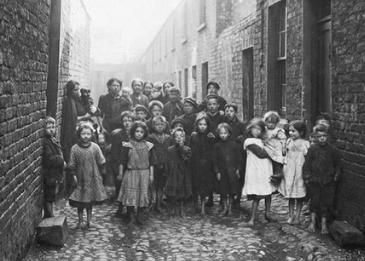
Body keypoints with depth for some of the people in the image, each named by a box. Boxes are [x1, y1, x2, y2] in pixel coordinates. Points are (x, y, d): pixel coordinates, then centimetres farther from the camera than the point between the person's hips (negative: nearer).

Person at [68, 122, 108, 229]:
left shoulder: (95, 147, -4)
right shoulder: (74, 148, -7)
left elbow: (101, 162, 3)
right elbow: (72, 164, -3)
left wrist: (101, 173, 4)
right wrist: (74, 176, -7)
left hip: (92, 178, 1)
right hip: (80, 178, -1)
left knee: (91, 200, 11)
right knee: (80, 201, 3)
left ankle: (89, 220, 23)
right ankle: (80, 221, 14)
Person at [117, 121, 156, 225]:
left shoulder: (148, 146, 4)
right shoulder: (127, 146, -2)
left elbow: (151, 162, 8)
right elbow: (122, 162, 1)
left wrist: (151, 174, 4)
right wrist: (120, 174, 1)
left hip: (144, 174, 2)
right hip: (131, 173, -2)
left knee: (143, 195, 3)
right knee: (130, 195, -3)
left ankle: (140, 217, 14)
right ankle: (131, 217, 7)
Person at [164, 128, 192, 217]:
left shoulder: (187, 149, -1)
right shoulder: (170, 149, 3)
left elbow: (187, 159, -20)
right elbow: (167, 163, 5)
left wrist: (181, 147, -21)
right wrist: (167, 173, 0)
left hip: (183, 174, -1)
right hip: (173, 174, 1)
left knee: (183, 193, 5)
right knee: (173, 193, 6)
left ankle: (182, 209, 18)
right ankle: (174, 208, 23)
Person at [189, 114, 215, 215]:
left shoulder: (210, 138, 1)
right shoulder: (193, 136, 3)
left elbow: (213, 152, 2)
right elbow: (190, 150, 2)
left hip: (206, 165, -1)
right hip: (195, 164, 1)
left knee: (204, 187, -2)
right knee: (195, 186, 5)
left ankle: (202, 207, 2)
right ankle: (195, 205, 21)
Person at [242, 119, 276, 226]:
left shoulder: (261, 140, 17)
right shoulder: (249, 141, -5)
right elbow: (261, 154, -13)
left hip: (267, 170, 7)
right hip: (256, 172, -7)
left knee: (268, 192, 12)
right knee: (257, 195, -6)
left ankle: (267, 214, 27)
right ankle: (252, 218, 1)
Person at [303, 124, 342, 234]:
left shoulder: (333, 150, -3)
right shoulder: (312, 149, -5)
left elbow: (338, 165, 7)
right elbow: (307, 164, -1)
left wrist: (336, 176, 2)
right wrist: (306, 177, -3)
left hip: (328, 181, 1)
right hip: (314, 180, 0)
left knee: (326, 202, 5)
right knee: (314, 201, 7)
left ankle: (324, 224, 17)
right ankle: (313, 222, 20)